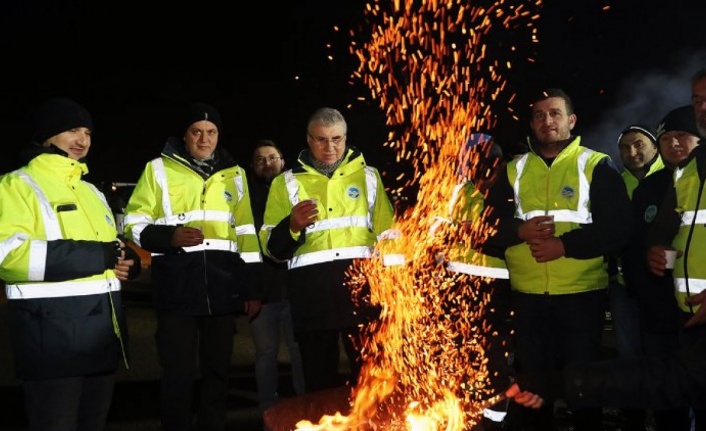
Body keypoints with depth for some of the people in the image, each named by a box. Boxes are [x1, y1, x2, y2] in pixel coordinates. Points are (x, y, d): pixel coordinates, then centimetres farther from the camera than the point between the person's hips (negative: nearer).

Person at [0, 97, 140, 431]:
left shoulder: (90, 191, 21)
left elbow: (112, 249, 29)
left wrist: (127, 260, 2)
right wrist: (97, 256, -21)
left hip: (103, 329, 8)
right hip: (52, 332, -8)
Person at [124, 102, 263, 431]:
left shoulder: (234, 175, 14)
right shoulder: (159, 169, 5)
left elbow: (246, 234, 14)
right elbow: (134, 225, 3)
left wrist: (252, 287, 9)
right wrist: (169, 236, -16)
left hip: (223, 289, 3)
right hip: (177, 289, -3)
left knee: (217, 370, 11)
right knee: (178, 373, 1)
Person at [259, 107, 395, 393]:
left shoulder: (368, 176, 14)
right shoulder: (287, 182, 10)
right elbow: (271, 247, 7)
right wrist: (291, 227, -14)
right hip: (312, 291, 0)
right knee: (319, 377, 7)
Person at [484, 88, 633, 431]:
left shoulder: (597, 166, 1)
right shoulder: (513, 169, 10)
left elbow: (618, 228, -7)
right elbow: (490, 226, 8)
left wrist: (565, 244, -19)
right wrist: (520, 230, -13)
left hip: (582, 293, -2)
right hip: (527, 294, 3)